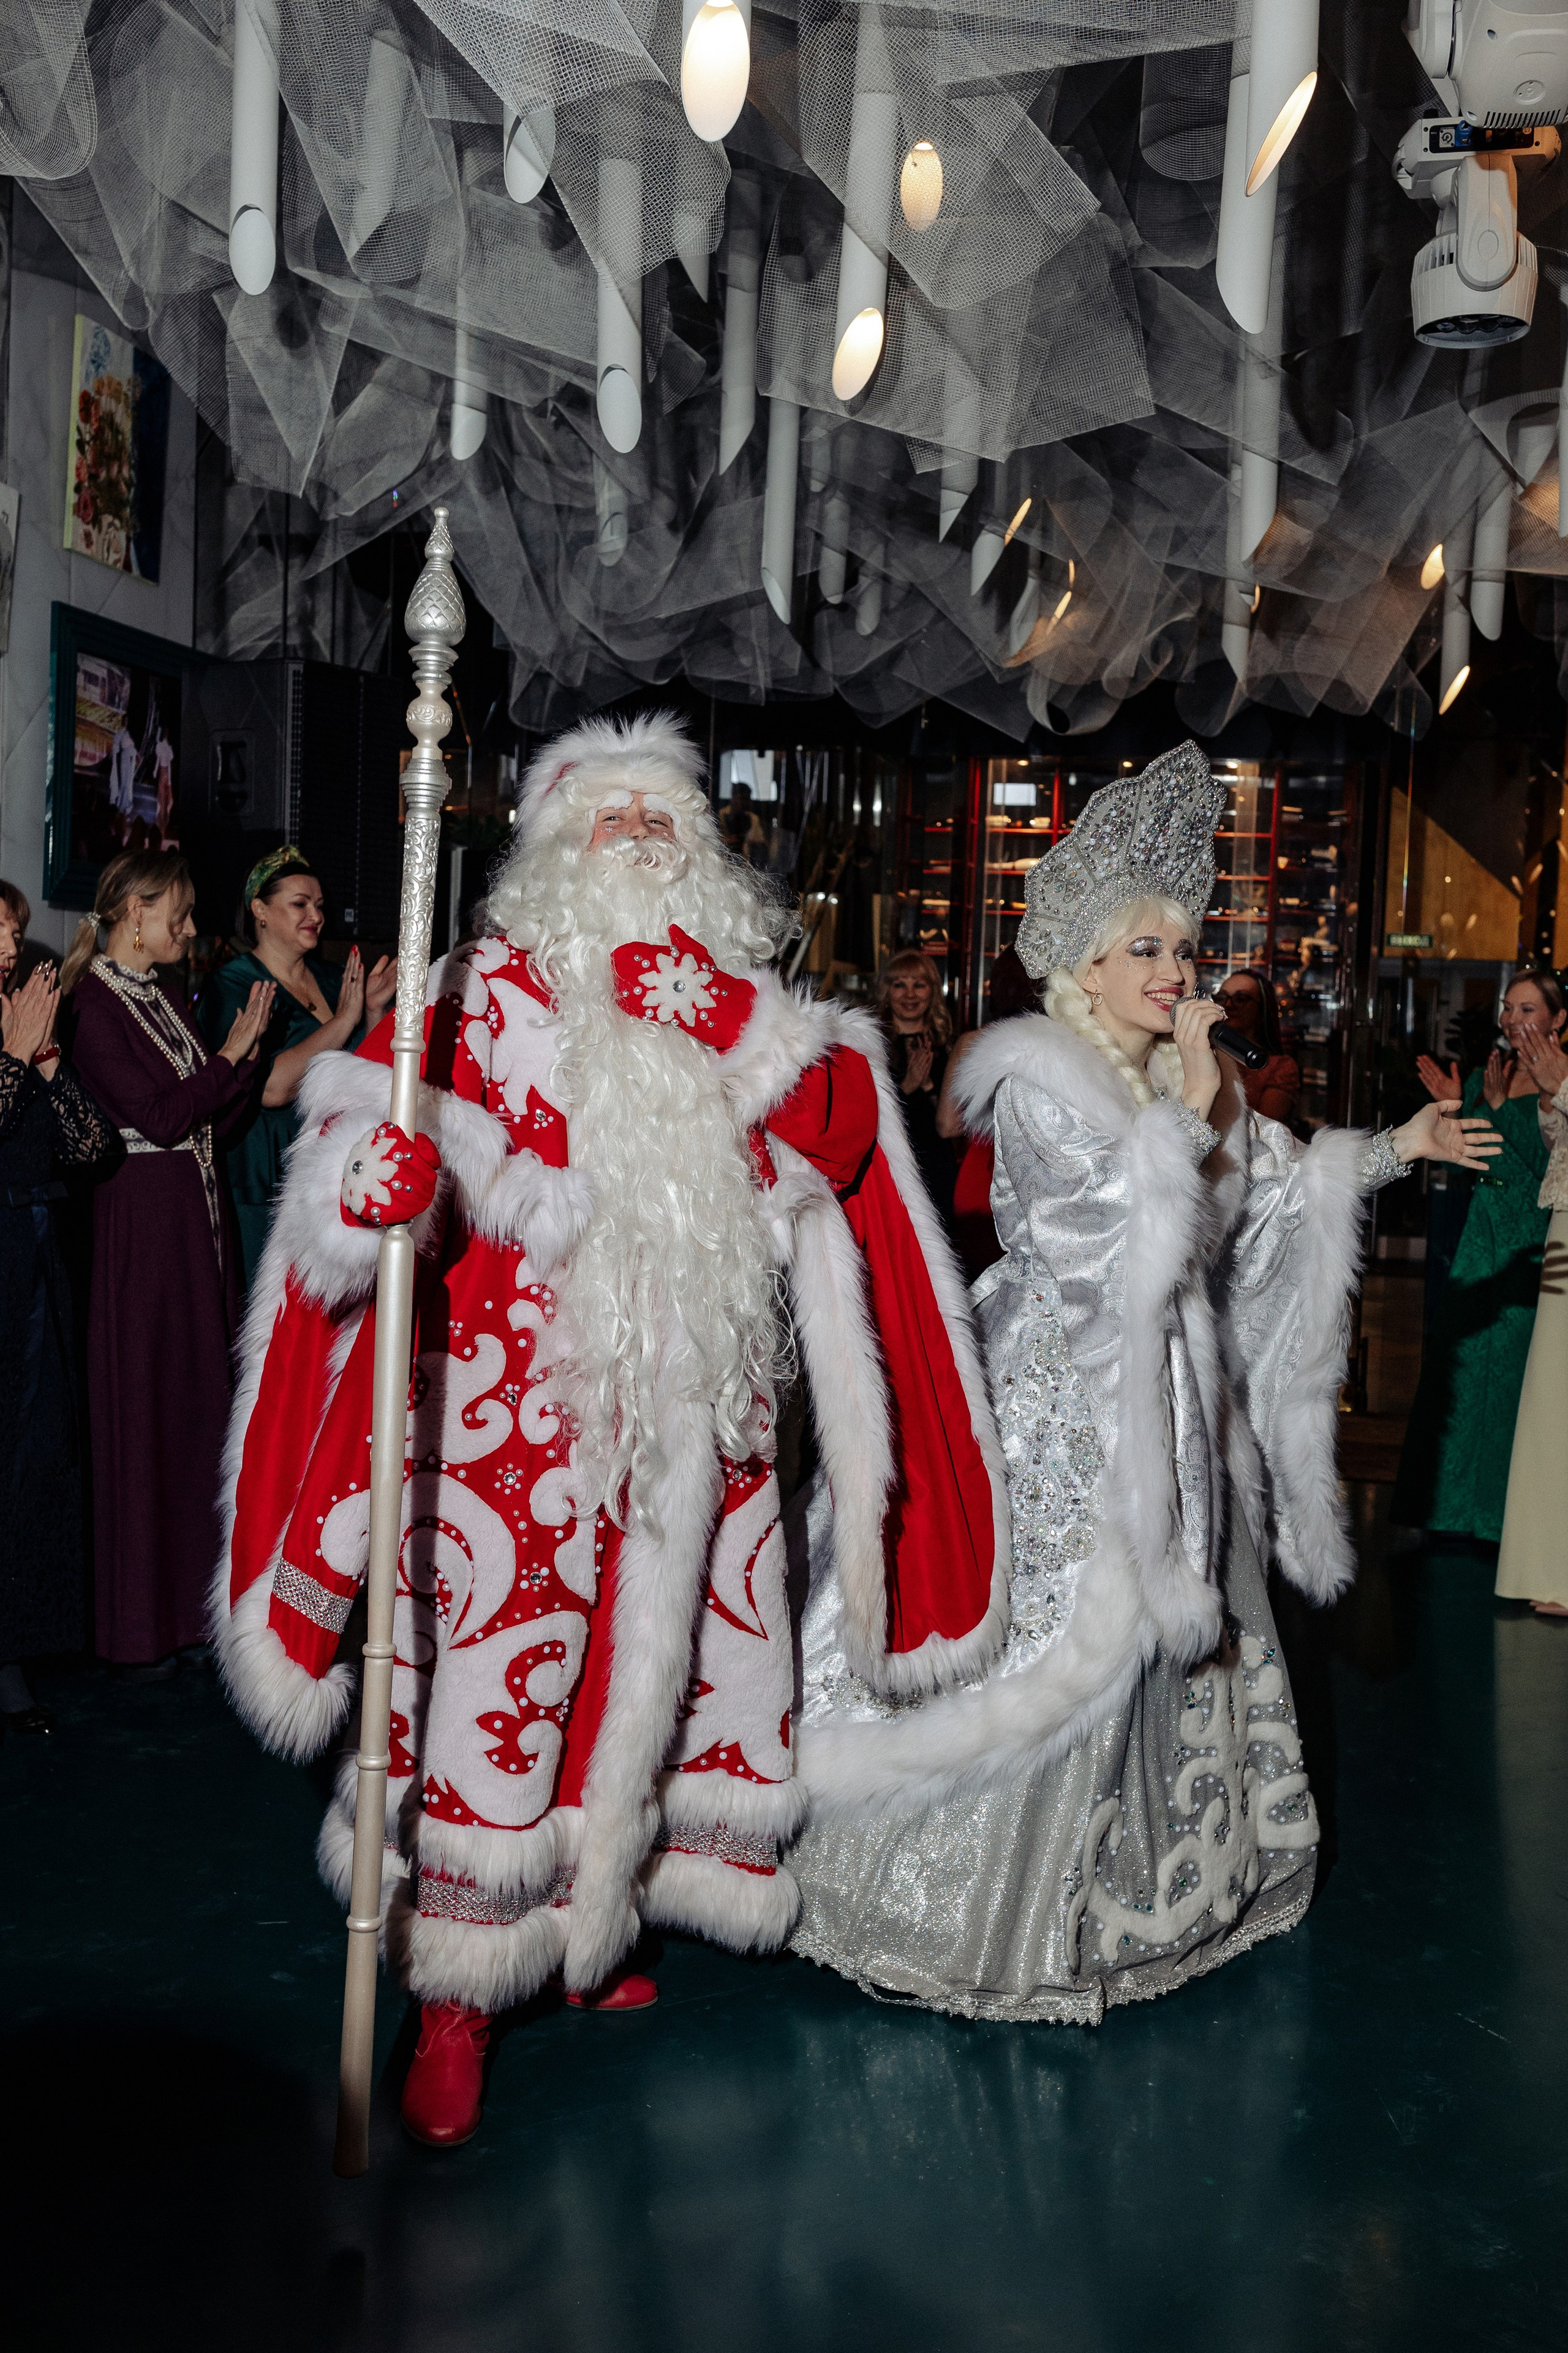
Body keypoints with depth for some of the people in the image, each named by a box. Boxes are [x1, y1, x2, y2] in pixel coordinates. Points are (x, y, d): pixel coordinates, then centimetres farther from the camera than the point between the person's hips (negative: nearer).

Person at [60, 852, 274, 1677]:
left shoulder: (158, 1000, 15)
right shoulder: (93, 1005, -10)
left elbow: (215, 1115, 12)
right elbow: (159, 1116, -17)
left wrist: (247, 1050, -1)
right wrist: (231, 1053, -9)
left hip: (198, 1216, 8)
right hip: (142, 1220, -8)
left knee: (198, 1403, 10)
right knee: (142, 1410, -3)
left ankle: (187, 1597, 20)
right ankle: (137, 1626, 6)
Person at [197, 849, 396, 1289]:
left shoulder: (333, 979, 11)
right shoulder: (233, 988, -7)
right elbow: (271, 1088, -22)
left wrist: (374, 1011, -1)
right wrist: (344, 1020, -16)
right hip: (269, 1184, -6)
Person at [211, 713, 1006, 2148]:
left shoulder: (738, 1003, 12)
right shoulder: (492, 990, 2)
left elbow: (839, 1139, -1)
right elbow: (385, 1103, -9)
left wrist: (724, 1032, -15)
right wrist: (383, 1169, -32)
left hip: (698, 1406, 5)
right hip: (523, 1394, -4)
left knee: (671, 1649, 12)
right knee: (495, 1666, -7)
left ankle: (587, 1928, 31)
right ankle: (457, 1998, 6)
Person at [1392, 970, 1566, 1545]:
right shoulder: (1486, 1077, 10)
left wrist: (1499, 1105, -20)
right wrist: (1454, 1107, -6)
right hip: (1479, 1238, 5)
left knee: (1514, 1369, 0)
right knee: (1459, 1364, 7)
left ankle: (1503, 1508, 14)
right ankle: (1455, 1503, 19)